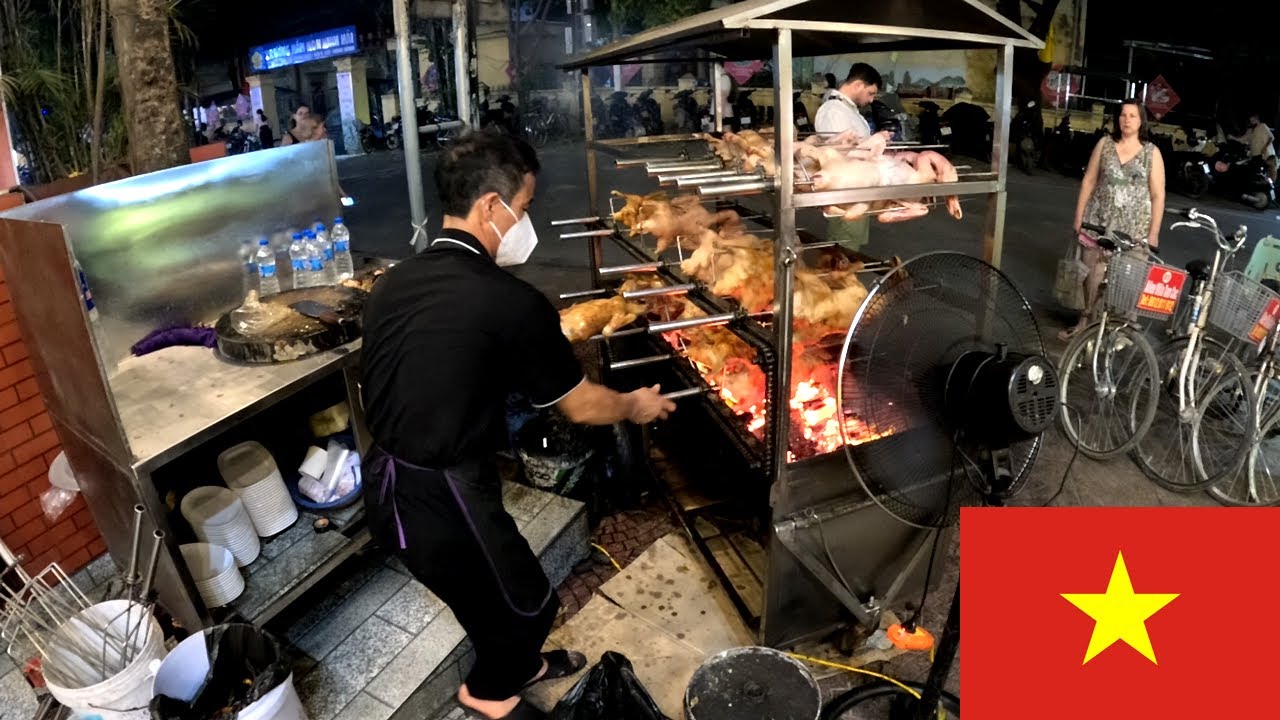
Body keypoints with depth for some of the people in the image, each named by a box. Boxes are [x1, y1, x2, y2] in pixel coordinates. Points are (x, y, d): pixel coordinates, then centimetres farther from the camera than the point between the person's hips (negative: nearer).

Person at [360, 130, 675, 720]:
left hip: (387, 487, 8)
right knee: (527, 602, 18)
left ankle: (519, 665, 51)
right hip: (443, 499, -8)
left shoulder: (392, 283, 1)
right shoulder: (511, 301, -20)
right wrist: (636, 406, 13)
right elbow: (580, 406, -6)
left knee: (493, 590, 29)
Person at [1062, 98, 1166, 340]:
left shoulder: (1152, 152, 0)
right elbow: (1088, 182, 7)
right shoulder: (1105, 143, 4)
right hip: (1099, 222, 2)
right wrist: (1078, 218, 4)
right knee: (1093, 274, 5)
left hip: (1134, 228, -1)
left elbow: (1158, 195, -1)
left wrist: (1153, 234, -5)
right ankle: (1086, 321, 19)